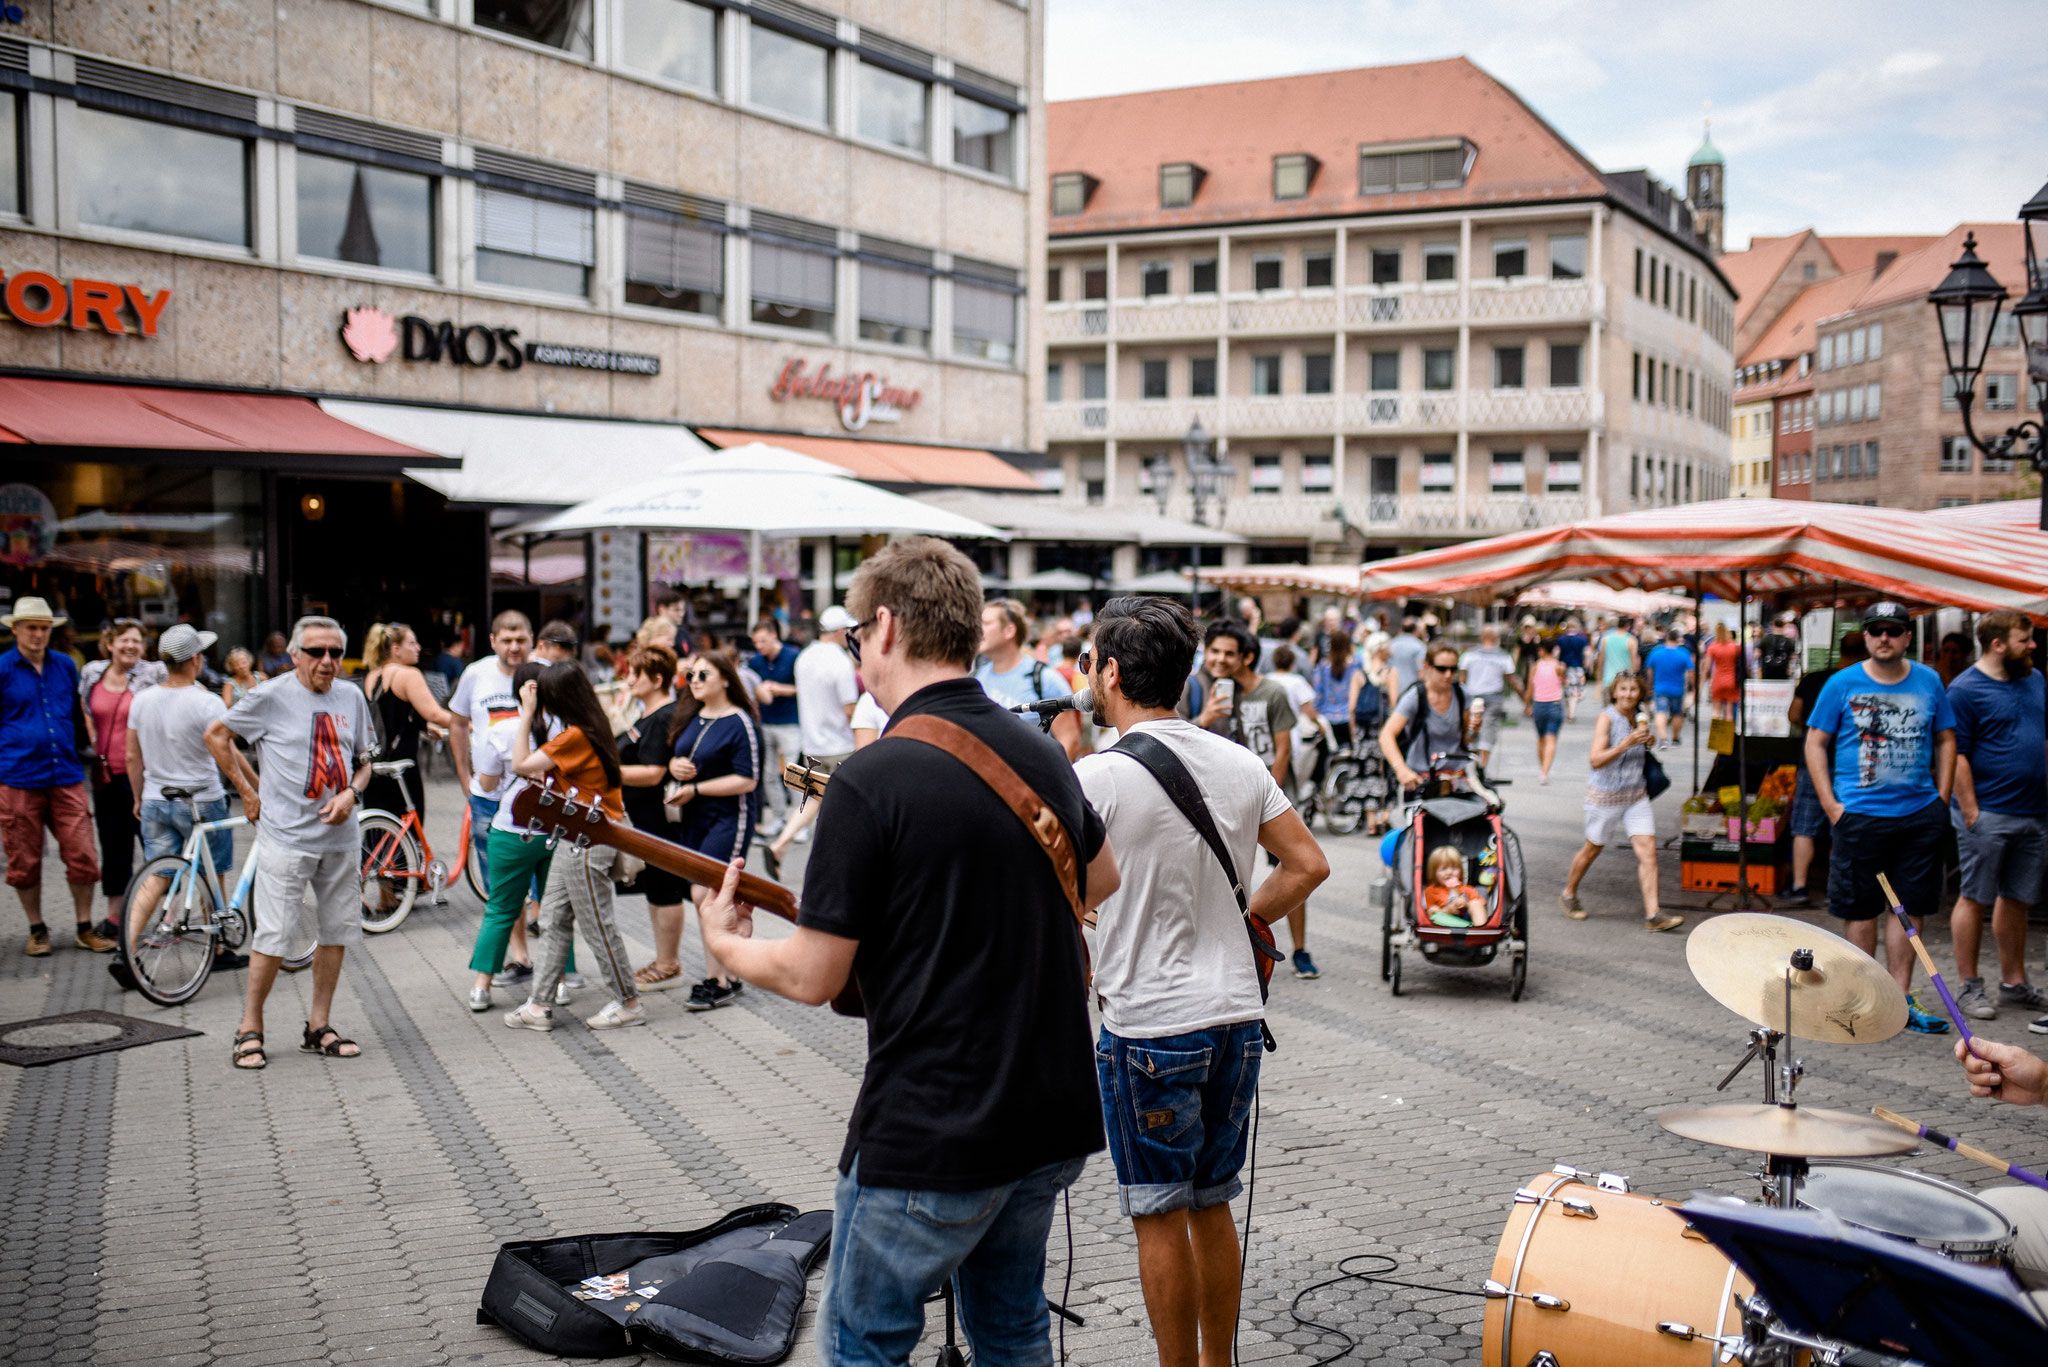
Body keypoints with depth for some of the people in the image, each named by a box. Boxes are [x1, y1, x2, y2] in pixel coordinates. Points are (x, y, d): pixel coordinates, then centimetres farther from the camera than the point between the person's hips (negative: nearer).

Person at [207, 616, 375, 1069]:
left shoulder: (351, 697, 7)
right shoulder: (271, 696, -7)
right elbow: (215, 735, 3)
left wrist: (351, 793, -5)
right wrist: (248, 791, 1)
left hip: (341, 835, 5)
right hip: (287, 838, -5)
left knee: (337, 932, 10)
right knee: (273, 938, -4)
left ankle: (318, 1026, 22)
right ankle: (250, 1030, 10)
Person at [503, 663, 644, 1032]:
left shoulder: (575, 737, -21)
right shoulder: (591, 730, 9)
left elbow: (520, 765, -19)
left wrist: (526, 713, -15)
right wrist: (544, 777, -4)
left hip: (586, 845, -10)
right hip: (573, 840, 10)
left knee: (598, 926, 1)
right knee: (553, 922, 13)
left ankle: (628, 1003, 12)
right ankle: (539, 1005, 19)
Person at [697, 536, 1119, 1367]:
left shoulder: (872, 779, -19)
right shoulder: (1044, 754, 3)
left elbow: (814, 976, -15)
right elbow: (1102, 877, 21)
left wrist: (724, 946, 4)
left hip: (927, 1134, -7)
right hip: (1053, 1112, 7)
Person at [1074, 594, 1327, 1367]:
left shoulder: (1098, 777, -15)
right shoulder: (1241, 763, 4)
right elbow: (1308, 865, 9)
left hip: (1149, 1030, -6)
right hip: (1238, 1015, 6)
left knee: (1160, 1217, 7)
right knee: (1213, 1205, 19)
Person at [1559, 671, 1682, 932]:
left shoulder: (1638, 717, 5)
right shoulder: (1606, 717, -15)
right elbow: (1595, 760, -24)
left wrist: (1646, 742, 4)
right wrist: (1627, 743, -32)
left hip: (1636, 795, 5)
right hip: (1605, 795, -5)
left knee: (1648, 850, -7)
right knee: (1593, 849, 12)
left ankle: (1653, 915, -8)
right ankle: (1569, 894, 35)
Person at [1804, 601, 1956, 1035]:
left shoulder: (1928, 682, 7)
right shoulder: (1842, 684, -2)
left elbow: (1945, 740, 14)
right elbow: (1815, 743, 0)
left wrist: (1942, 798, 6)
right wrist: (1830, 804, -7)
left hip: (1921, 815, 3)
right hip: (1860, 816, -3)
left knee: (1909, 907, 7)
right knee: (1861, 910, 4)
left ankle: (1900, 1000, 16)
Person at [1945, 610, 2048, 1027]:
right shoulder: (1966, 689, -10)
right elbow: (1957, 755, -13)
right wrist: (1970, 812, -16)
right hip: (1988, 814, -7)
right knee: (1976, 898, 0)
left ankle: (2014, 982, 23)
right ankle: (1969, 988, 7)